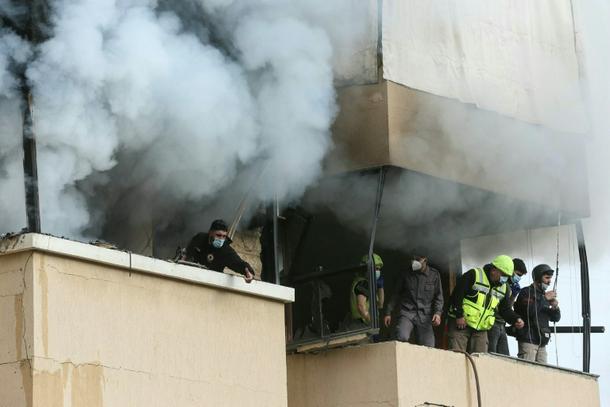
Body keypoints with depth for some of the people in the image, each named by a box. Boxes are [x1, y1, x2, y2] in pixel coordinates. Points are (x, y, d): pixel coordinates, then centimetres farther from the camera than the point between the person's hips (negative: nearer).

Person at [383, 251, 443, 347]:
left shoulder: (434, 274, 9)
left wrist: (438, 312, -7)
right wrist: (388, 312, 13)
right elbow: (397, 294, 18)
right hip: (407, 313, 0)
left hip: (425, 316, 0)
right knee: (401, 337, -28)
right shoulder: (407, 274, 11)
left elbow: (438, 296, 10)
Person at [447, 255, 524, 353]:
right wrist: (459, 315, -16)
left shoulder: (503, 288, 11)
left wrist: (516, 319, -4)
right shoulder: (474, 275, -9)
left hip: (481, 330, 6)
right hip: (460, 324, -6)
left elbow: (505, 310, 16)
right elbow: (457, 294, -12)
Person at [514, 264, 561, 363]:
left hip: (541, 343, 8)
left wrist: (555, 308, -2)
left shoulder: (544, 295, 21)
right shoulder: (527, 292, -2)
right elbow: (529, 311, -20)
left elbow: (555, 318, 20)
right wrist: (544, 299, -17)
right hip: (528, 340, -8)